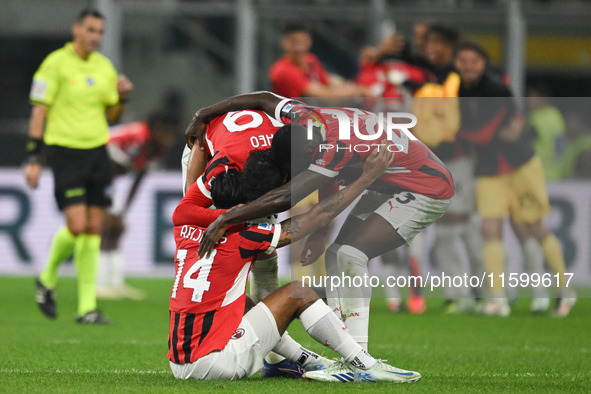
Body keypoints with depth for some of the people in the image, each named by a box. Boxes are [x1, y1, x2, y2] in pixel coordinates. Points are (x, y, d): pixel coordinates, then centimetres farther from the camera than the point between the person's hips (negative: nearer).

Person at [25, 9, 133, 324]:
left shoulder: (104, 66, 10)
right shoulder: (56, 64, -7)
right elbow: (39, 111, -6)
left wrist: (122, 97, -3)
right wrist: (33, 159, -10)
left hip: (97, 151, 6)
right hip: (65, 152, -5)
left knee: (94, 228, 1)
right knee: (77, 226, -14)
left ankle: (87, 307, 4)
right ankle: (47, 279, 13)